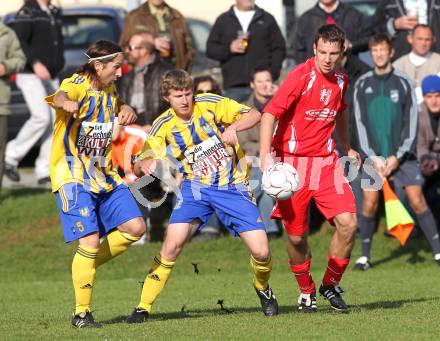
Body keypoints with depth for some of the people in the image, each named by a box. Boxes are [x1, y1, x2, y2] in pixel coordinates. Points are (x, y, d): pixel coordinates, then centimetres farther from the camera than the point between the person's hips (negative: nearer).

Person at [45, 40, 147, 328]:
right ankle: (81, 314, -5)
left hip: (105, 176, 8)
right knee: (91, 241, -16)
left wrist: (126, 110, 8)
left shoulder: (108, 90, 10)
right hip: (73, 178, -8)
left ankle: (86, 266, 18)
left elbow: (116, 106, 34)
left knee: (135, 228, -2)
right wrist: (66, 102, -65)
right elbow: (60, 96, -39)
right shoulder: (77, 85, -14)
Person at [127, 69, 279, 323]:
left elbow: (254, 115, -10)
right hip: (196, 188, 1)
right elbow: (139, 166, -3)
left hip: (233, 187, -1)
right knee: (173, 243, -21)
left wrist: (233, 127, -31)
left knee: (261, 251, -11)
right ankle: (144, 307, -10)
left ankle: (263, 290, 24)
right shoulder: (164, 126, -3)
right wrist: (145, 165, -28)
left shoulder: (210, 105, -8)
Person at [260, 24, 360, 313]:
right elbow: (270, 113, -20)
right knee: (297, 235, -1)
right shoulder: (302, 76, -13)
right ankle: (306, 292, 24)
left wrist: (347, 148, 34)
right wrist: (266, 154, -30)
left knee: (348, 223, -11)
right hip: (293, 163, -4)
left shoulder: (340, 80, 6)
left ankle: (331, 284, 11)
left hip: (326, 160, 5)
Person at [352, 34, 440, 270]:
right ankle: (365, 256, 5)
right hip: (373, 156, 1)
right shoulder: (362, 85, 4)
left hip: (402, 155, -1)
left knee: (417, 201, -6)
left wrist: (398, 157, -8)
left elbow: (411, 123, 0)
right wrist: (373, 158, -6)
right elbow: (360, 123, 3)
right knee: (369, 204, -7)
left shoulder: (403, 83, 1)